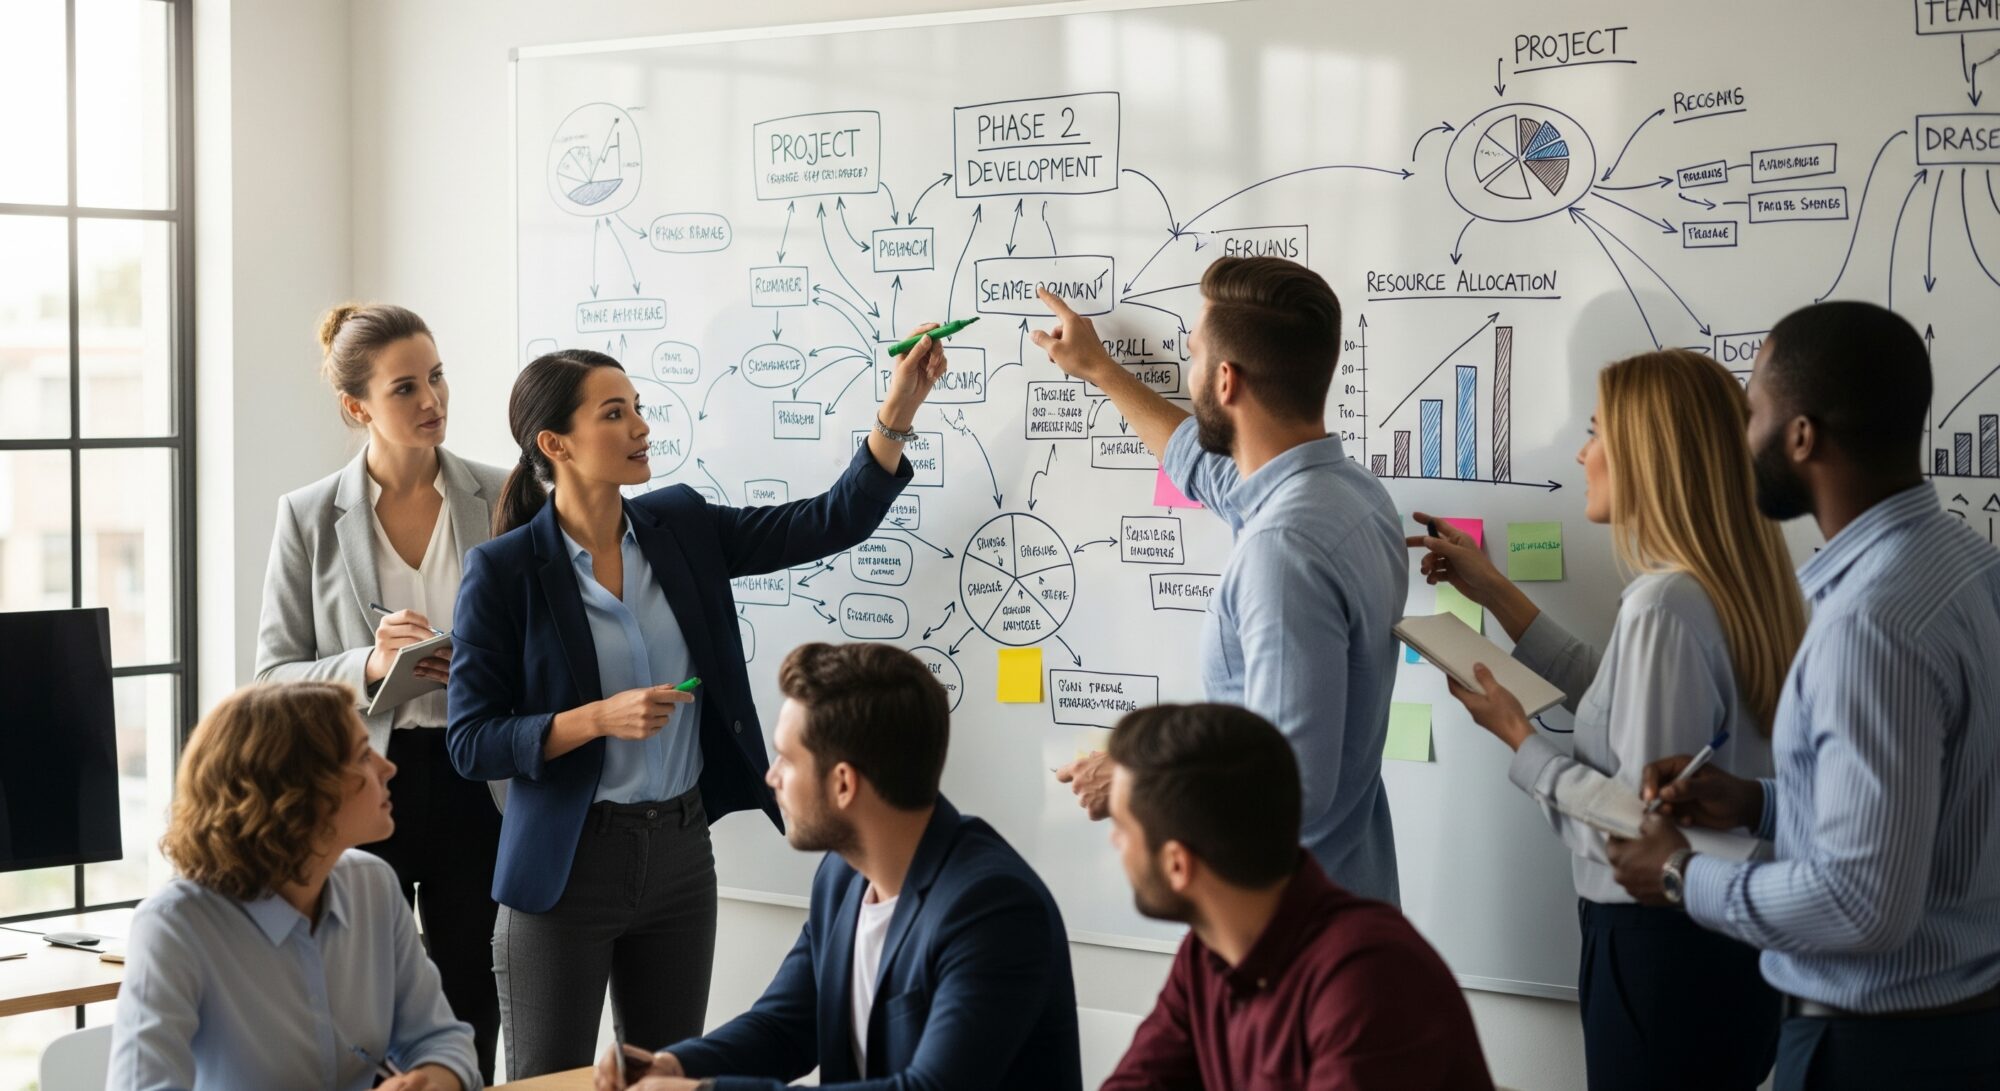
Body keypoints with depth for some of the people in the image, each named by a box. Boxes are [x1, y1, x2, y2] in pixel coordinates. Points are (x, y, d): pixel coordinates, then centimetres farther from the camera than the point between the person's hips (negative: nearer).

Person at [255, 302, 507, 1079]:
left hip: (474, 779, 1)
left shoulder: (502, 499, 1)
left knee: (470, 1000, 9)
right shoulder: (310, 517, -2)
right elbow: (275, 677, -2)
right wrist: (368, 667, -19)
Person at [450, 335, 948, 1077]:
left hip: (681, 853, 5)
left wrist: (895, 417, -12)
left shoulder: (681, 527, 2)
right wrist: (599, 718, -24)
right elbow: (470, 742, -12)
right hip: (567, 864, -5)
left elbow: (832, 525, -1)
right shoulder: (503, 571, -11)